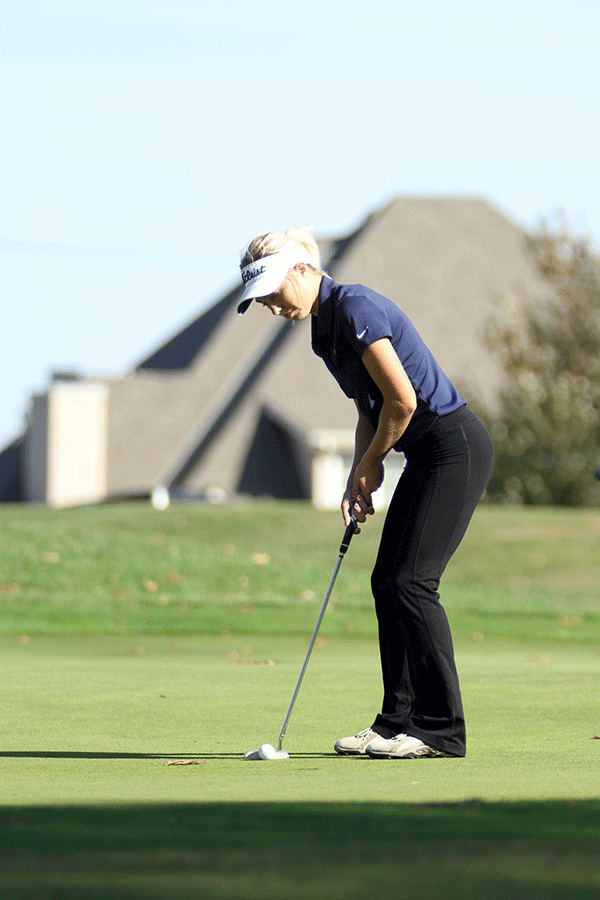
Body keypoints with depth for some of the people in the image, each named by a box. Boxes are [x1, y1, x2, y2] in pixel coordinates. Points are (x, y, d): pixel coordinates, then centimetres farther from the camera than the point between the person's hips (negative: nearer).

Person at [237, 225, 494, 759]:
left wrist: (370, 465, -6)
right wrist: (359, 478, 7)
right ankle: (399, 723, 10)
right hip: (426, 455, 10)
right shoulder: (326, 326, 13)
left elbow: (402, 400, -20)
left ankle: (442, 730, -9)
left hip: (456, 447, -10)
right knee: (387, 582, 7)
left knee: (412, 582, -12)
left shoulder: (356, 309, -18)